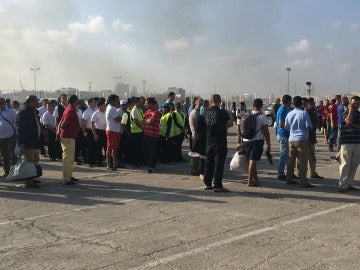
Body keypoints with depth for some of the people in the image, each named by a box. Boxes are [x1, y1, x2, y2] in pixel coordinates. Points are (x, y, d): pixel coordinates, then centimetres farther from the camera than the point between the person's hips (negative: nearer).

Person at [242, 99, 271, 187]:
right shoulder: (262, 117, -6)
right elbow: (266, 132, -7)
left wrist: (241, 143, 18)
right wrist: (268, 145, -1)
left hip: (245, 141, 5)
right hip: (257, 141, -5)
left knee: (251, 161, 15)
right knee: (252, 161, -4)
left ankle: (255, 179, 27)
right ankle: (250, 181, -3)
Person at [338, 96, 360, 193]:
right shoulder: (346, 113, -1)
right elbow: (348, 121, -22)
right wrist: (351, 110, -13)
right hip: (346, 142, -5)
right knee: (345, 164, -7)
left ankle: (350, 183, 16)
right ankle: (343, 185, -4)